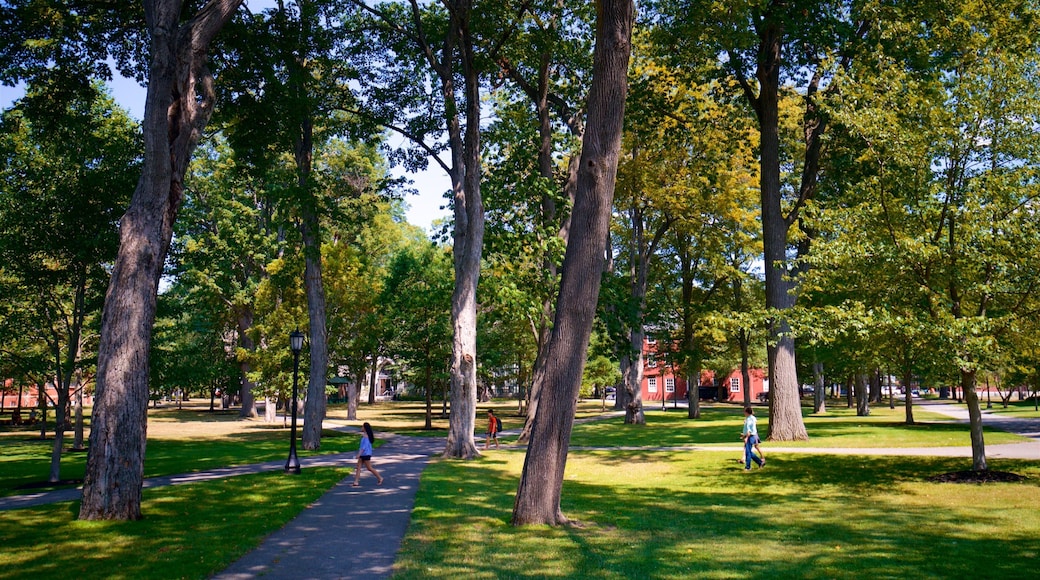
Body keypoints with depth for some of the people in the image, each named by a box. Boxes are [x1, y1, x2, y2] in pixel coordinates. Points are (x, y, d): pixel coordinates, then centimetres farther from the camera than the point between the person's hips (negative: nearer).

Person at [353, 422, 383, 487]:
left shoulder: (365, 436, -19)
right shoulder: (364, 435, 11)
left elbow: (364, 446, -25)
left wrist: (359, 454, -28)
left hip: (366, 454, -10)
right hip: (362, 454, 10)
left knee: (369, 468, 0)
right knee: (358, 467, 3)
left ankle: (380, 478, 12)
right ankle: (356, 482, 0)